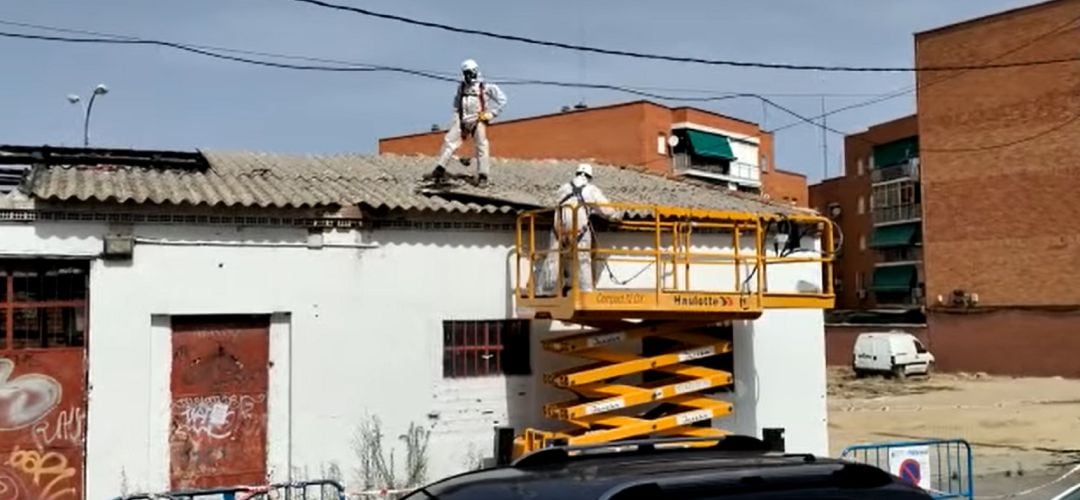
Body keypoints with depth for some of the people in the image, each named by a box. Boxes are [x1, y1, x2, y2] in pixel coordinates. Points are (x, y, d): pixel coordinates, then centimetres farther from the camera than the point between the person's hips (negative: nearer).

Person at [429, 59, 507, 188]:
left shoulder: (485, 87, -4)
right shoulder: (461, 87, 11)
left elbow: (502, 100, -3)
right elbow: (457, 102, 31)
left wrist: (492, 114, -7)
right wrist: (456, 114, 17)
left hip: (478, 121, -4)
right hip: (462, 120, 4)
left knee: (482, 147, -6)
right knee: (449, 141, -4)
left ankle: (483, 176, -1)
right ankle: (441, 168, 0)